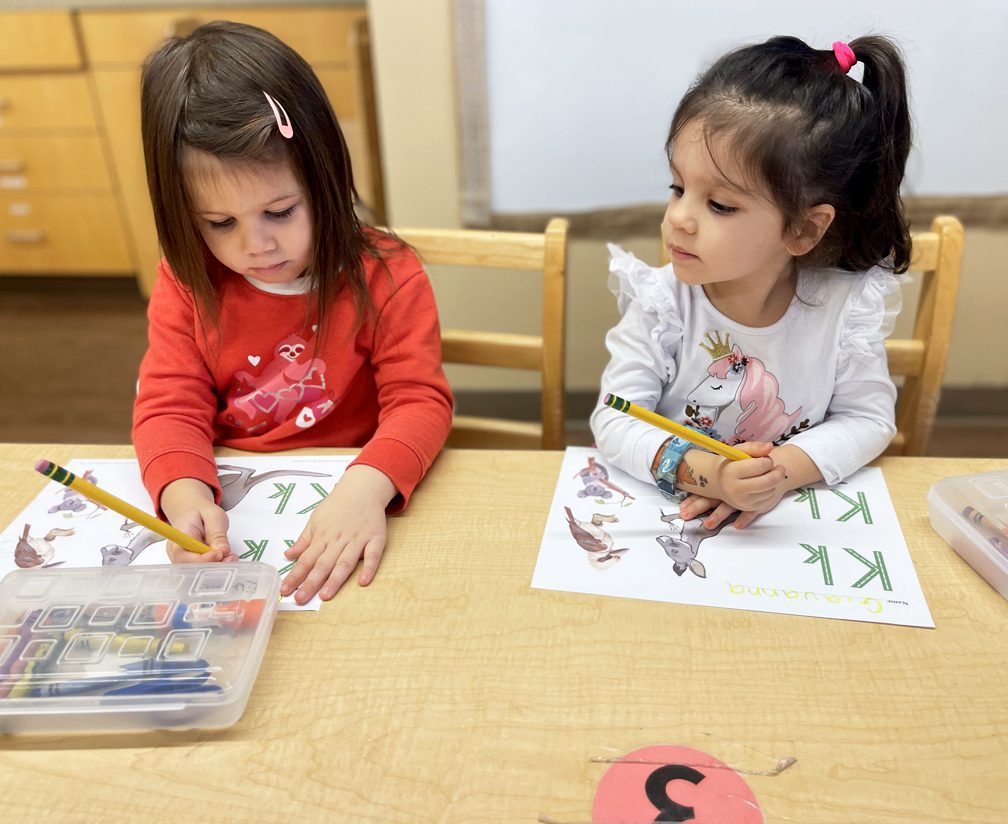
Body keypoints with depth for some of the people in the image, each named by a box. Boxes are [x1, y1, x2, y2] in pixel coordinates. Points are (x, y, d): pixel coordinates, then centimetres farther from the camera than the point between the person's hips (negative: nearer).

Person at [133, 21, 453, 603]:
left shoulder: (387, 276, -12)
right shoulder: (186, 282, -2)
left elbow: (420, 399, -18)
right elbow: (169, 405, -6)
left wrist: (367, 487, -38)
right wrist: (184, 495, -29)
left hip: (344, 498, 1)